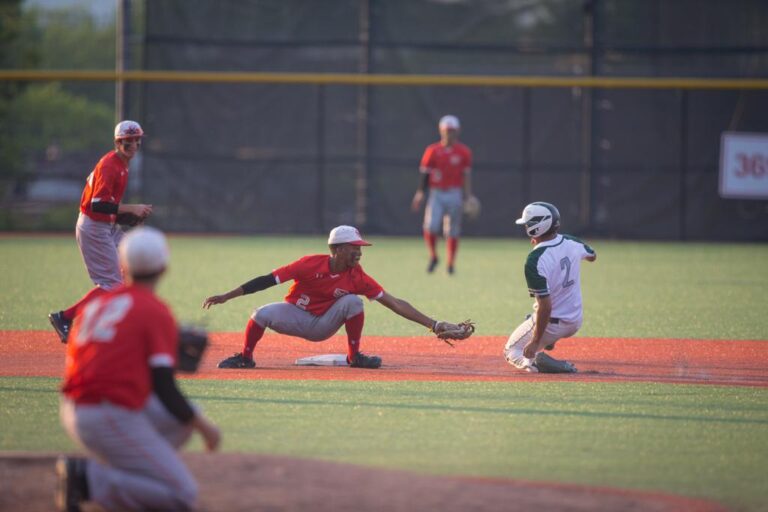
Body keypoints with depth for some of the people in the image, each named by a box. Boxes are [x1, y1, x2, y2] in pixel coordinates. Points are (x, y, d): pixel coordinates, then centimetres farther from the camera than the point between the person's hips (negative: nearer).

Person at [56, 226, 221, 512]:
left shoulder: (95, 304, 14)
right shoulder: (157, 311, -7)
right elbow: (165, 389, -11)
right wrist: (204, 427, 4)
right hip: (110, 420, -8)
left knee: (186, 416, 22)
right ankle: (89, 478, -13)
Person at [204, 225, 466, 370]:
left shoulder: (357, 278, -15)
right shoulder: (311, 264, -22)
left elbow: (393, 303, -15)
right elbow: (267, 280, -21)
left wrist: (433, 325, -23)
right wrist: (226, 297, -24)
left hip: (324, 326, 2)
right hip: (296, 317, -2)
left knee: (353, 301, -24)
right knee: (262, 315, -32)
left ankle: (354, 356, -6)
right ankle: (245, 357, -5)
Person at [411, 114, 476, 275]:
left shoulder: (464, 152, 3)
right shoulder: (432, 150, 5)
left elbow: (466, 176, 3)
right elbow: (425, 174, 6)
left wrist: (468, 196, -8)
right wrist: (420, 194, -2)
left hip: (455, 194, 0)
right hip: (436, 194, 0)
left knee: (452, 232, 2)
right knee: (430, 227, -14)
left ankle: (451, 264, 16)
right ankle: (433, 257, 9)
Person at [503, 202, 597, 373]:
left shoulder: (536, 260, -28)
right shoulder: (572, 243, -6)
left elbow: (545, 306, -29)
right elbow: (592, 256, 20)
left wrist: (536, 341, -21)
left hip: (552, 324, -7)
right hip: (575, 322, 7)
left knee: (511, 351, 13)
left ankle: (530, 362, -17)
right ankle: (548, 341, 28)